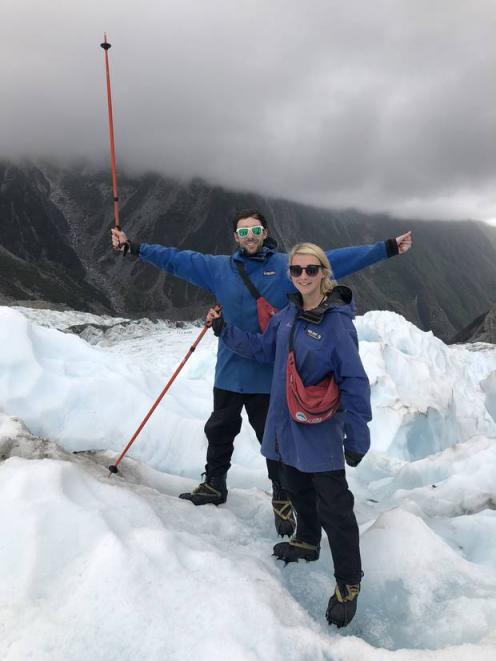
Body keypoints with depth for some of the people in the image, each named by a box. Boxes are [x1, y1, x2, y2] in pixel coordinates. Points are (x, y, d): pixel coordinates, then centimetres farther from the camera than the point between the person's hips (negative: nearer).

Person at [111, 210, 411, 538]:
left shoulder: (287, 265, -3)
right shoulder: (218, 267, 4)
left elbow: (338, 260, -4)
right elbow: (175, 259, 9)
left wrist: (387, 248, -6)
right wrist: (134, 247, 11)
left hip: (270, 375, -3)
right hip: (229, 372, 3)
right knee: (219, 431, 18)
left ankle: (283, 498, 28)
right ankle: (214, 484, 41)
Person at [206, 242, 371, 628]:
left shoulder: (337, 321, -18)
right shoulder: (287, 315, 3)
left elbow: (354, 383, -17)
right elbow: (263, 349, 16)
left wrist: (357, 437, -16)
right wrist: (225, 331, 10)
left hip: (321, 432, -7)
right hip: (287, 424, 7)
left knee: (334, 508, 1)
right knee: (297, 490, 24)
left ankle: (348, 583, 19)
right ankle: (307, 542, 49)